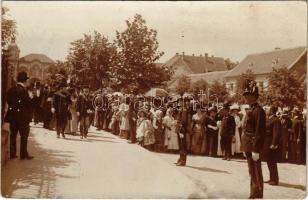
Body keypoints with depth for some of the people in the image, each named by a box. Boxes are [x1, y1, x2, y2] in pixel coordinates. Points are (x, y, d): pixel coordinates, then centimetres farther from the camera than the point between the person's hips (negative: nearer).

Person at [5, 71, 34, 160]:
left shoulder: (11, 90, 4)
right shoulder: (23, 90, -17)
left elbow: (8, 101, 10)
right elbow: (29, 103, -18)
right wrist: (31, 97, -1)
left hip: (12, 115, 6)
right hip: (22, 117, -6)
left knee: (13, 135, 14)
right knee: (24, 136, 3)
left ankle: (12, 154, 19)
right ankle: (23, 154, 6)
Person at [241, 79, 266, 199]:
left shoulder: (258, 110, -15)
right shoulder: (250, 110, 14)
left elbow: (260, 132, -20)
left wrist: (256, 150, -22)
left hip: (254, 146, -9)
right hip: (249, 146, 9)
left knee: (256, 173, -1)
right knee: (252, 172, 16)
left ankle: (257, 196, 8)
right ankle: (253, 194, 27)